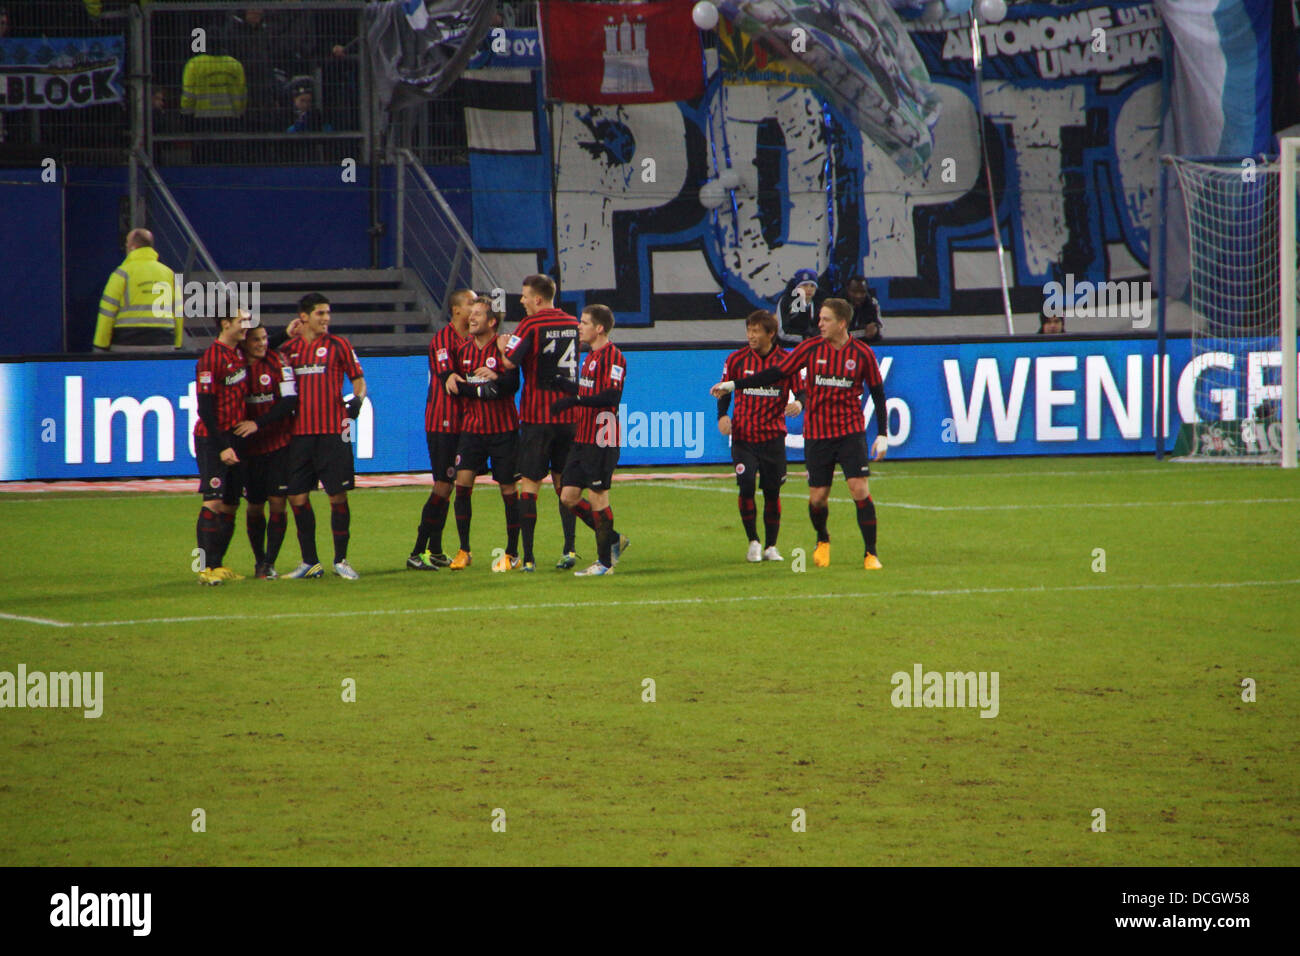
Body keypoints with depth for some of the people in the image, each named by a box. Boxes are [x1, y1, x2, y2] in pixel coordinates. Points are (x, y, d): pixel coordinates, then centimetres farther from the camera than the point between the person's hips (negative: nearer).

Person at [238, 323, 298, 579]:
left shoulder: (278, 361, -7)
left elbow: (289, 401, -13)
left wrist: (258, 423, -22)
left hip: (280, 443, -2)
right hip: (250, 447, 2)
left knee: (278, 502, -7)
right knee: (255, 506, 7)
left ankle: (270, 563, -2)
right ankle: (259, 560, 24)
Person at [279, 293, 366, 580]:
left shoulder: (338, 346, 4)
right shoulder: (289, 349, 11)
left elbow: (358, 379, 6)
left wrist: (357, 399, -12)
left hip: (333, 432, -3)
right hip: (300, 432, 3)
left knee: (338, 496, -4)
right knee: (297, 498, 1)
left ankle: (341, 560, 6)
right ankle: (310, 562, 12)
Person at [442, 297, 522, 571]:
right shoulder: (464, 348, 8)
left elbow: (514, 384, -16)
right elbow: (455, 384, 9)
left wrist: (496, 378, -34)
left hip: (503, 428, -4)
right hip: (471, 425, 4)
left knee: (508, 488, 1)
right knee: (462, 483, -8)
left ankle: (512, 553, 11)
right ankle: (464, 551, 1)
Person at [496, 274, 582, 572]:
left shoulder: (531, 325, -11)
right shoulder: (571, 323, 9)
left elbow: (510, 361, -21)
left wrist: (504, 345, 2)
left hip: (537, 416, -5)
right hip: (568, 413, 5)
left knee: (529, 484, -1)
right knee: (563, 482, 13)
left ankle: (528, 556, -4)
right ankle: (569, 549, 4)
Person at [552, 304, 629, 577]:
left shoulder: (612, 356, -12)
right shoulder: (591, 356, 18)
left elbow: (612, 396, -22)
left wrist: (574, 400, -23)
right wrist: (560, 383, 23)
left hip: (602, 440, -9)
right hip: (583, 438, 9)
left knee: (598, 496, -5)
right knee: (569, 496, 7)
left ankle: (604, 562, 4)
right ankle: (614, 539, 20)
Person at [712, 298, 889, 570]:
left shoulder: (862, 353, -3)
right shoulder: (812, 349, -1)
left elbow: (878, 393, 5)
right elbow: (776, 373, 4)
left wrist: (883, 434, 2)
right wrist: (733, 385, 1)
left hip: (850, 432, -1)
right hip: (817, 433, 1)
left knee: (859, 489, -13)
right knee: (817, 496, 2)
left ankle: (870, 553, -5)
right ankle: (822, 540, 32)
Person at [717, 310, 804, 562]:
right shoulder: (736, 359, 1)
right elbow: (725, 390, 12)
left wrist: (799, 404, -23)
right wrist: (722, 415, -5)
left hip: (773, 437, 0)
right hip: (743, 436, 0)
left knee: (772, 492, 4)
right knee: (746, 487, -12)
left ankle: (771, 546, 18)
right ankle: (753, 543, 4)